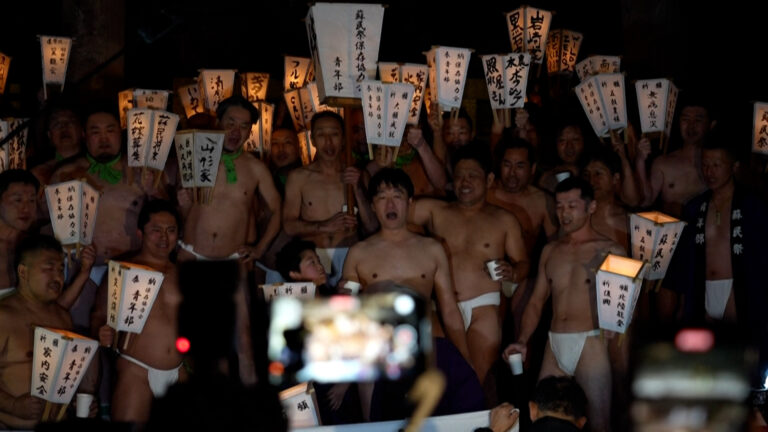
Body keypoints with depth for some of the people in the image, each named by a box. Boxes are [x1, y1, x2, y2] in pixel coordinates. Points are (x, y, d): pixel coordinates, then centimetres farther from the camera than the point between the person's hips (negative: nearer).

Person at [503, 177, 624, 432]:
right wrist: (522, 341, 5)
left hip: (590, 344, -5)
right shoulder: (550, 251, 16)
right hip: (555, 346, 5)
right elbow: (537, 301, 18)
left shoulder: (609, 251, 1)